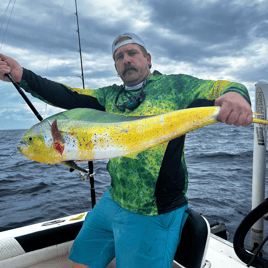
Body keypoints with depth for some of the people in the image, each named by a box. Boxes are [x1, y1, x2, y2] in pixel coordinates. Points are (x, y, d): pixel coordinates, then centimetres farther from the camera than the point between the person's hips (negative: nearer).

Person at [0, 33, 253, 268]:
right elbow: (70, 97, 2)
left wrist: (235, 95, -34)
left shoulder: (176, 85, -4)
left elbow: (221, 88, -10)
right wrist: (21, 75, -7)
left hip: (153, 215, -5)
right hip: (112, 201, 6)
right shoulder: (110, 96, 9)